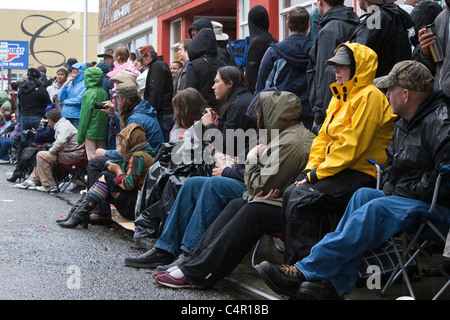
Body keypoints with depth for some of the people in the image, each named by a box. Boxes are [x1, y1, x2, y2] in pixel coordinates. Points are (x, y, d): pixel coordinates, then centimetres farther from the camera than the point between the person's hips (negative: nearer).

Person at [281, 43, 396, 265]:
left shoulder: (369, 96, -12)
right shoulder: (340, 96, 19)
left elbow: (353, 144, -18)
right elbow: (324, 137, 18)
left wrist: (318, 174, -17)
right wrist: (311, 168, 2)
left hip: (362, 175, -9)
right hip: (339, 170, 9)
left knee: (300, 199, -24)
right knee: (291, 193, -10)